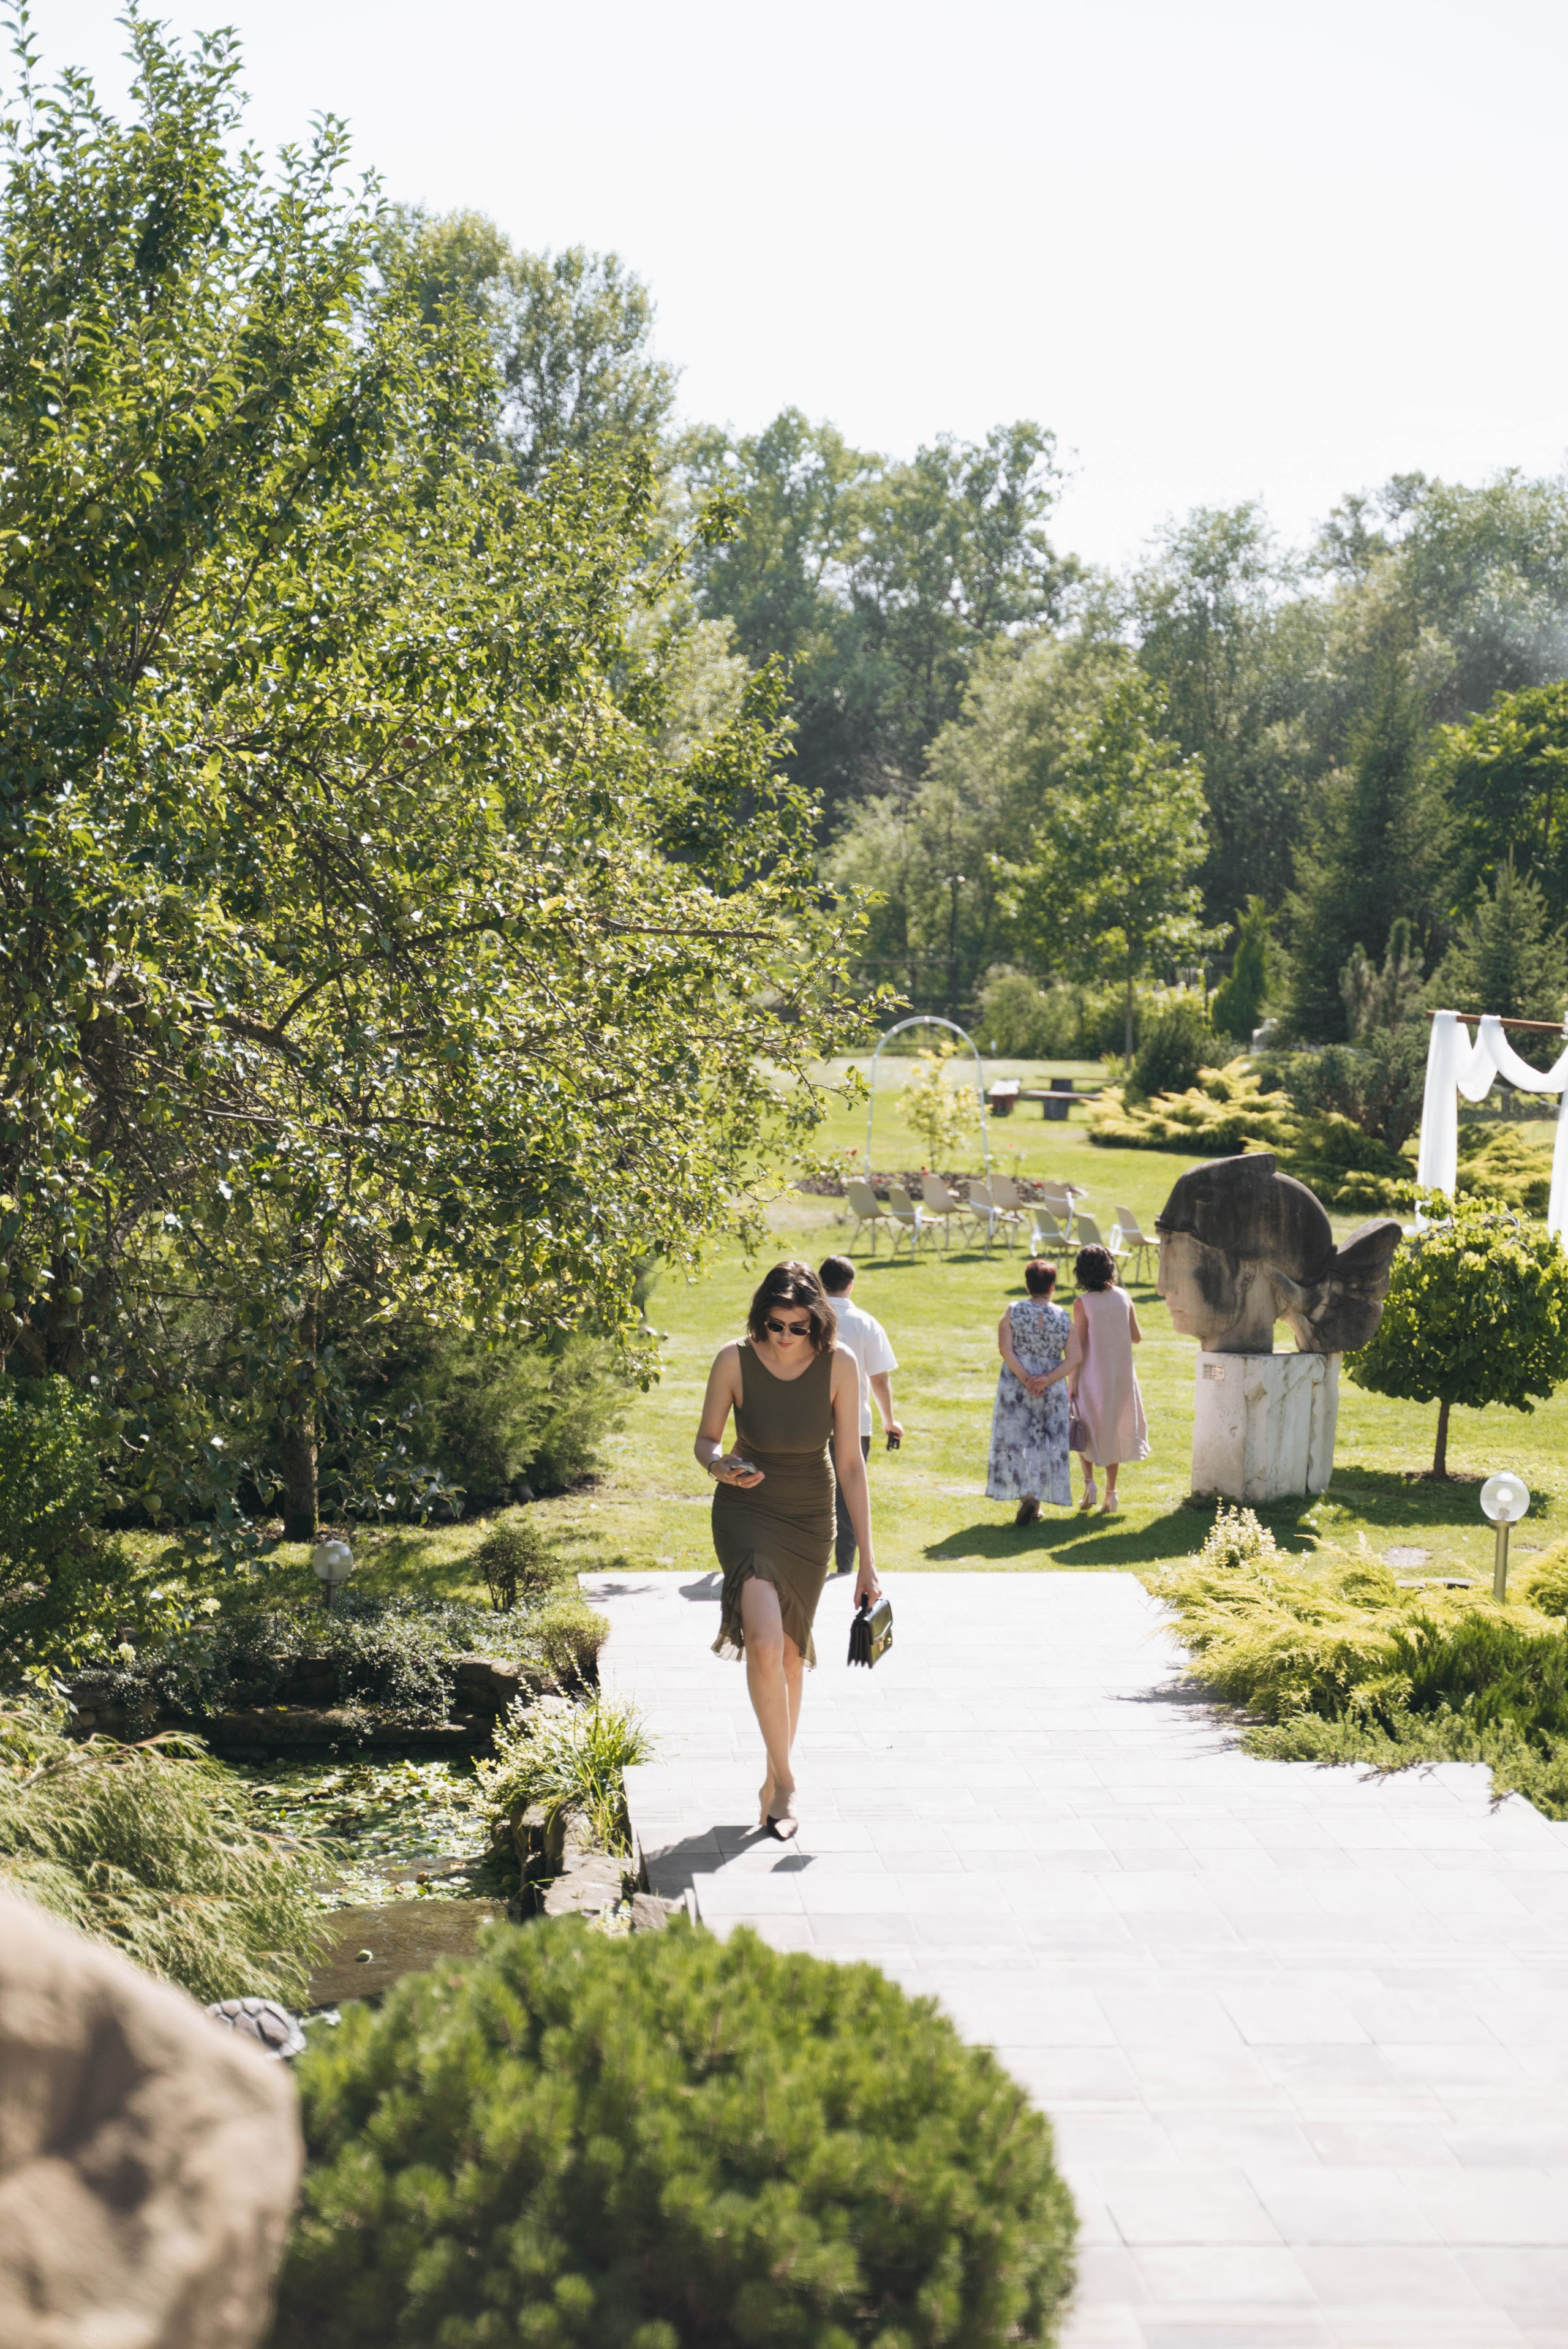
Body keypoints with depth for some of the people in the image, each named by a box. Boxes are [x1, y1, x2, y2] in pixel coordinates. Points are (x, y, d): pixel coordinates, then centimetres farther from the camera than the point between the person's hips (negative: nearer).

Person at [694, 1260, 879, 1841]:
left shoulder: (838, 1364, -13)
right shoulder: (735, 1361, -16)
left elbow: (851, 1463, -9)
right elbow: (705, 1439, -2)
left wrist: (866, 1560, -9)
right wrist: (719, 1464, -27)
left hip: (811, 1520, 2)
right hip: (747, 1513, -2)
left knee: (791, 1652, 11)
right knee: (764, 1643, -22)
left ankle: (774, 1782, 30)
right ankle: (785, 1782, -9)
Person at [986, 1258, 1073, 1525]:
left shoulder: (1013, 1312, -5)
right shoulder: (1064, 1318, -1)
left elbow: (1005, 1349, -13)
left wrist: (1025, 1379, -14)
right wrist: (1048, 1380, -13)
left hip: (1015, 1385, -1)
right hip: (1052, 1391, 1)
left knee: (1016, 1439, 5)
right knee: (1048, 1442, 12)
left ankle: (1027, 1495, -11)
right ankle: (1035, 1500, 12)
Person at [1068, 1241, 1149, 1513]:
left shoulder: (1082, 1303, -13)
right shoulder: (1123, 1297, -2)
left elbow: (1078, 1348, -13)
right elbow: (1137, 1337, 5)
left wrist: (1071, 1381, -6)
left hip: (1093, 1375, -3)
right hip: (1122, 1375, 3)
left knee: (1089, 1429, 16)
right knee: (1114, 1430, 12)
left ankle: (1089, 1481, 3)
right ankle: (1111, 1493, 14)